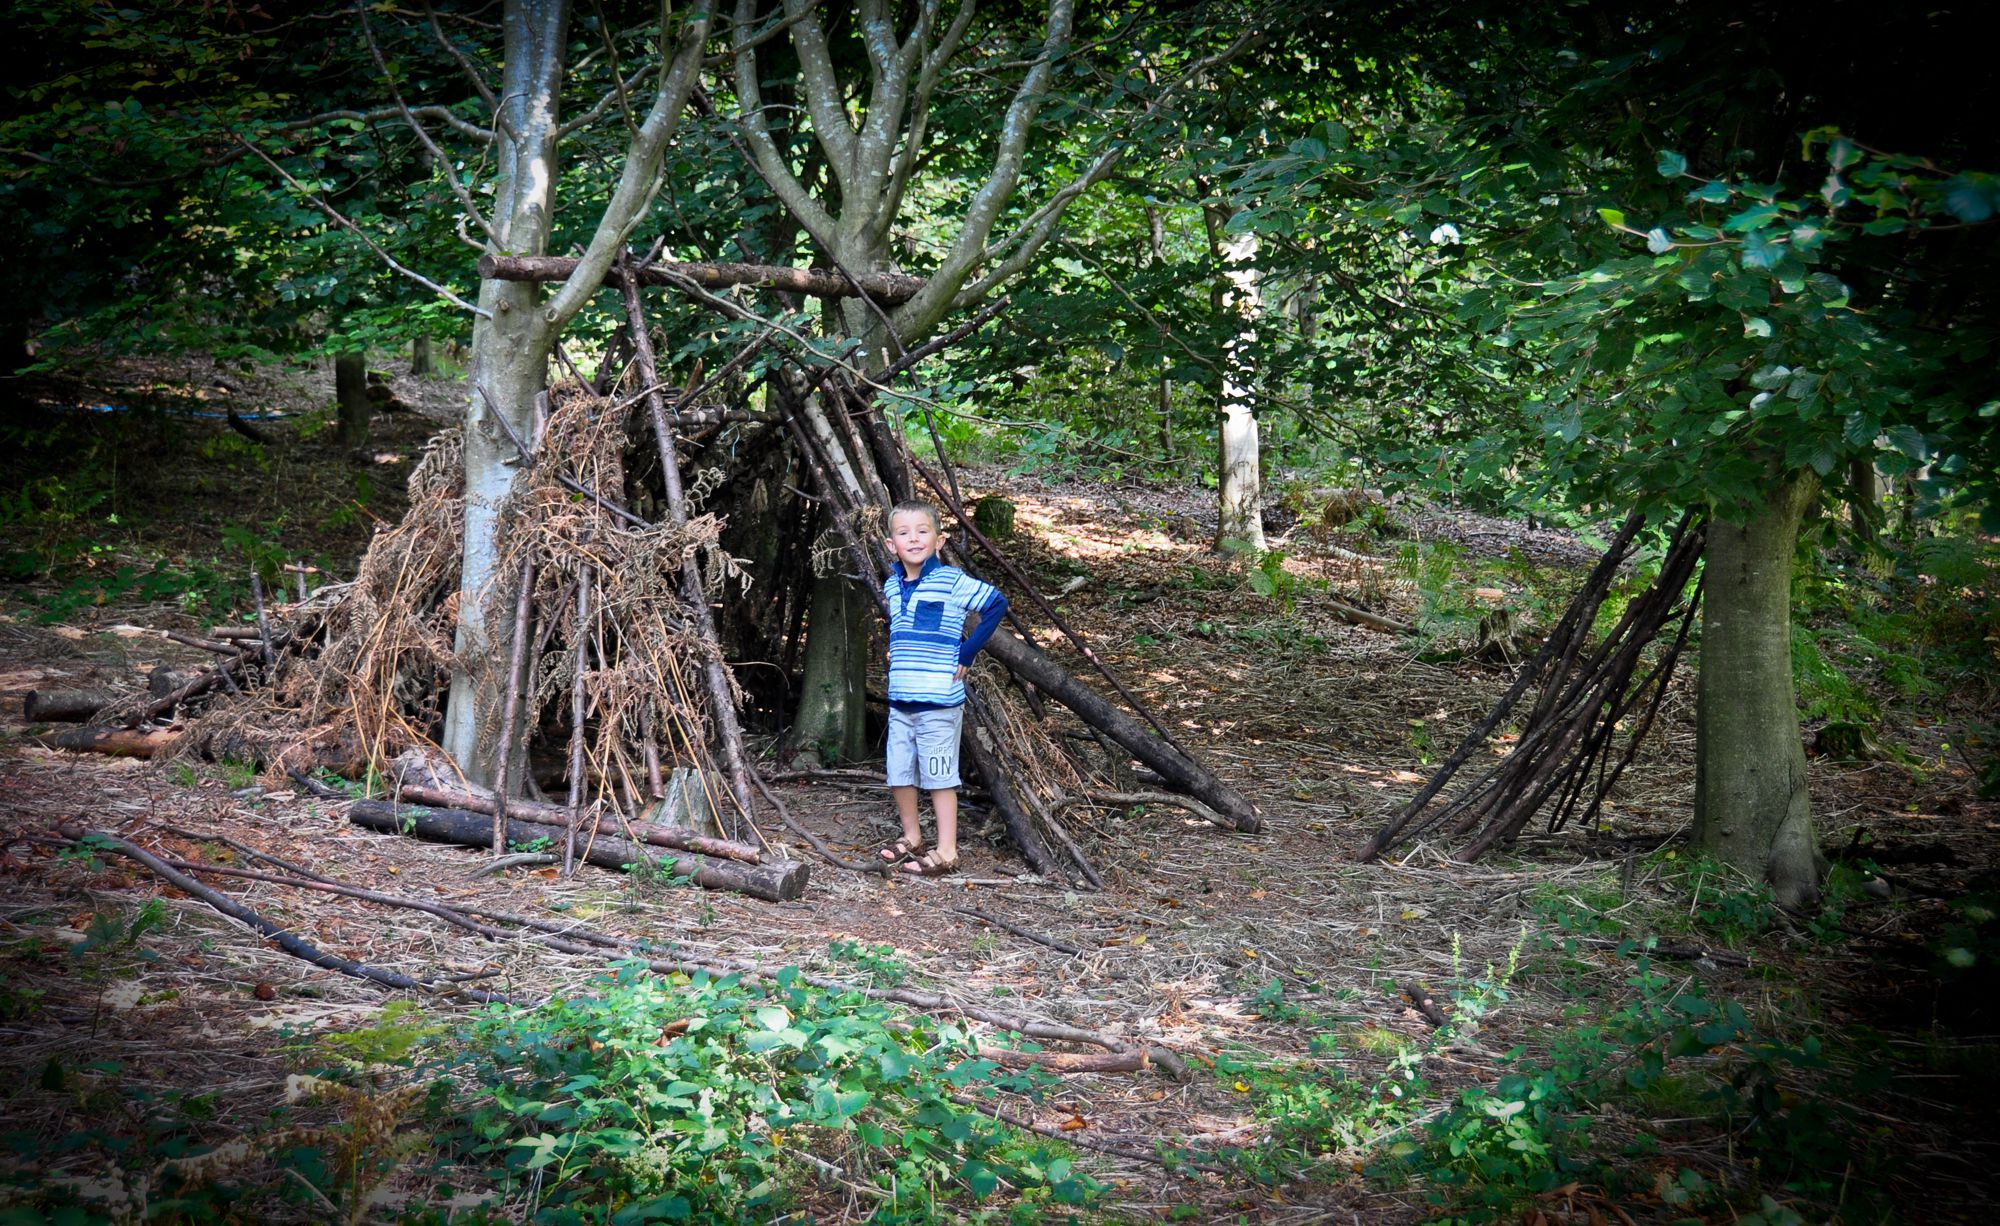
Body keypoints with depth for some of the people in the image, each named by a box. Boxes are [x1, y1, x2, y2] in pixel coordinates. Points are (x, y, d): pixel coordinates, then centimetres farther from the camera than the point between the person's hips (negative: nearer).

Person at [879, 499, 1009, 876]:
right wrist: (894, 652, 11)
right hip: (900, 699, 6)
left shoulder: (952, 581, -11)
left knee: (939, 776, -1)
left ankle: (946, 852, 5)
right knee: (899, 773, 12)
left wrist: (966, 653, -11)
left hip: (939, 700, -6)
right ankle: (911, 837, 29)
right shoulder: (892, 586, 9)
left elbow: (997, 604, -12)